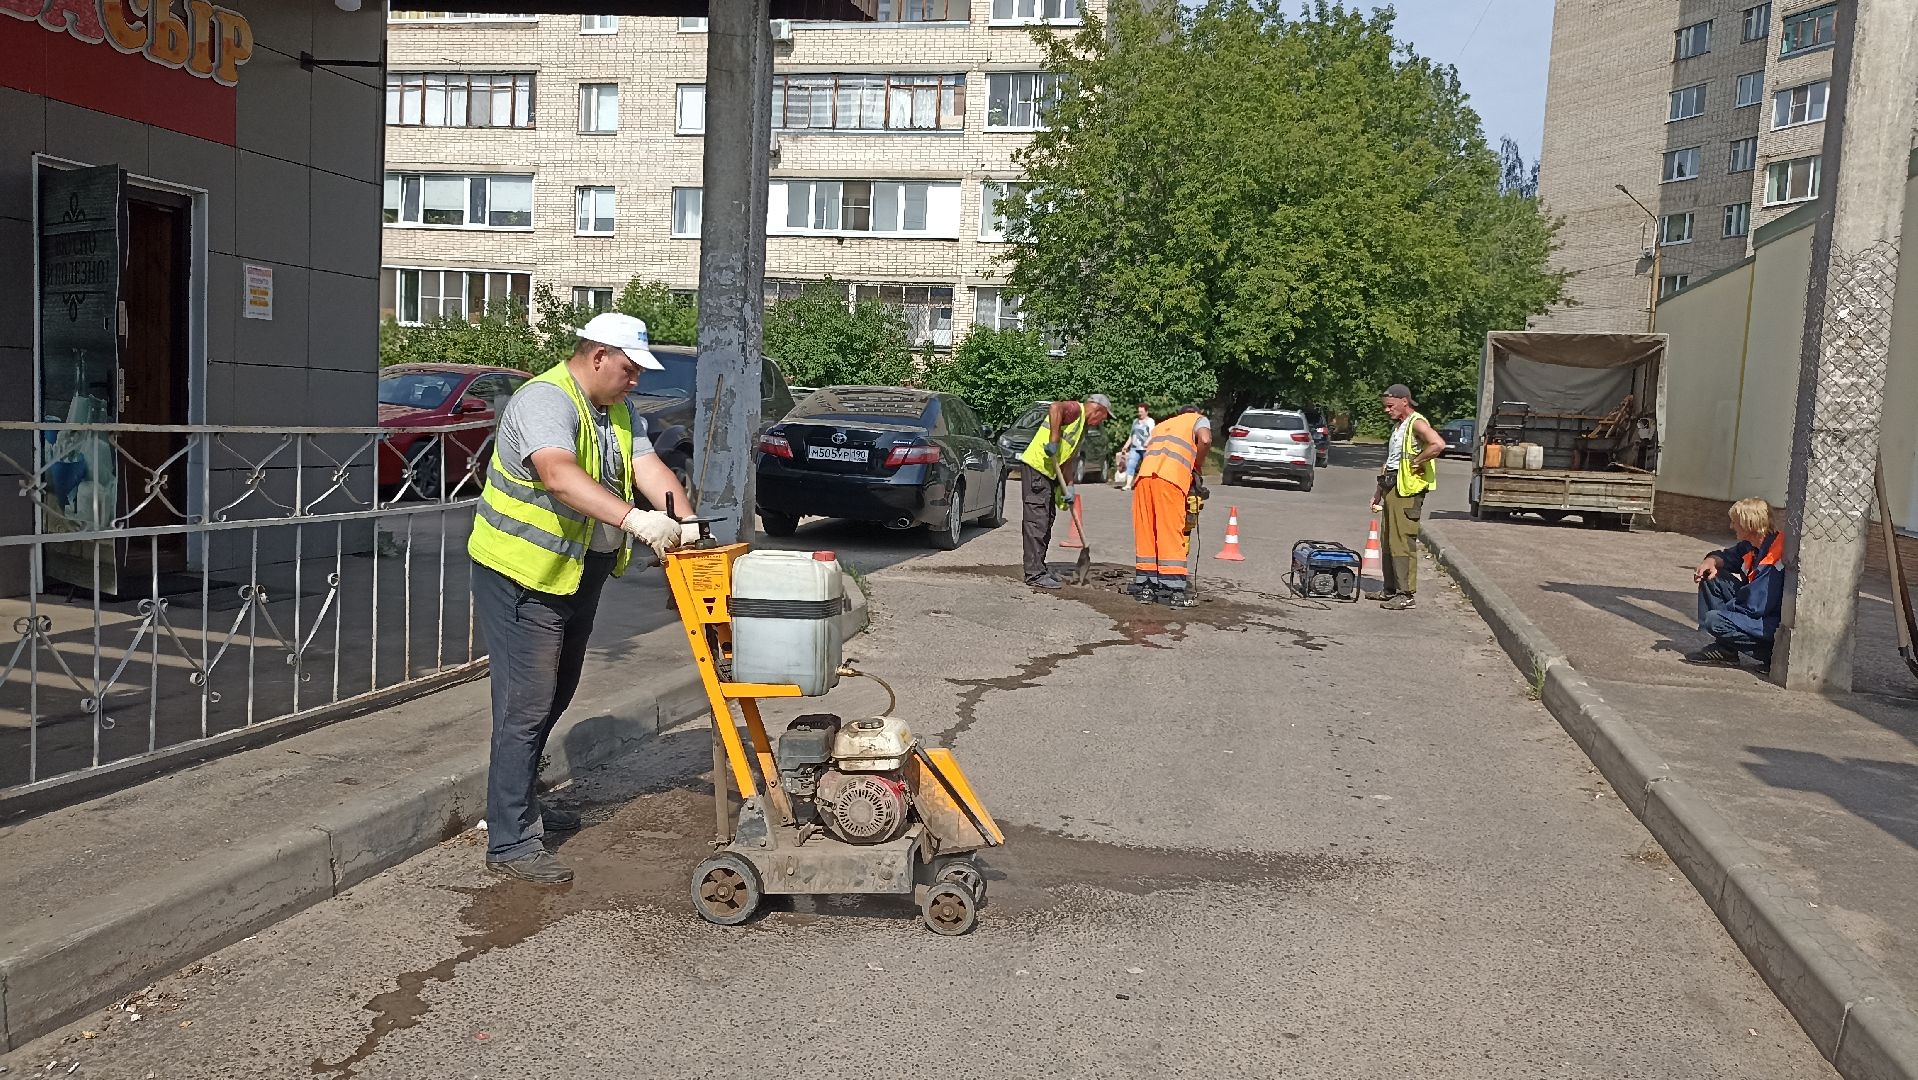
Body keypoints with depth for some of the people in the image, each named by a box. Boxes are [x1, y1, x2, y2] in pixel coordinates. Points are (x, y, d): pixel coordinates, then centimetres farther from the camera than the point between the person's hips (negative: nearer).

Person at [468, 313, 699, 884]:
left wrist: (686, 524, -19)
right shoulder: (545, 401, -21)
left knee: (553, 698, 20)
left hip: (579, 577, 10)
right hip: (522, 577, -10)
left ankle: (522, 803, 37)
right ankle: (510, 842, -2)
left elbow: (649, 468, -2)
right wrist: (633, 519, -50)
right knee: (526, 707, -8)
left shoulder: (616, 412, 10)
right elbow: (559, 474, -39)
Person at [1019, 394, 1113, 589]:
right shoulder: (1076, 409, -8)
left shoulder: (1082, 430, 22)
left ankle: (1038, 568, 23)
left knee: (1047, 521, 15)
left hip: (1049, 472, 10)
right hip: (1036, 465, -10)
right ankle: (1034, 574, -9)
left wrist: (1068, 488, 9)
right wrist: (1053, 440, -31)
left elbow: (1069, 461, 19)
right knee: (1037, 521, -10)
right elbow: (1055, 407, -31)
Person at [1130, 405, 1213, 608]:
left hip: (1144, 475, 5)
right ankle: (1173, 591, -4)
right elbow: (1205, 441, -2)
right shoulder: (1199, 420, 21)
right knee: (1171, 537, -4)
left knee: (1145, 535, 9)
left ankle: (1144, 586, 10)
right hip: (1170, 478, -5)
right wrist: (1198, 469, 12)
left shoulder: (1161, 425, 37)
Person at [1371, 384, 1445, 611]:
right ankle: (1391, 590, 19)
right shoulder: (1398, 426, 20)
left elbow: (1438, 445, -29)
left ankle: (1407, 595, -10)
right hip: (1392, 490, 10)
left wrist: (1415, 462, -18)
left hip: (1407, 491, -10)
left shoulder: (1417, 423, -10)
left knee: (1403, 542, -11)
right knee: (1389, 542, 12)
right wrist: (1379, 492, 25)